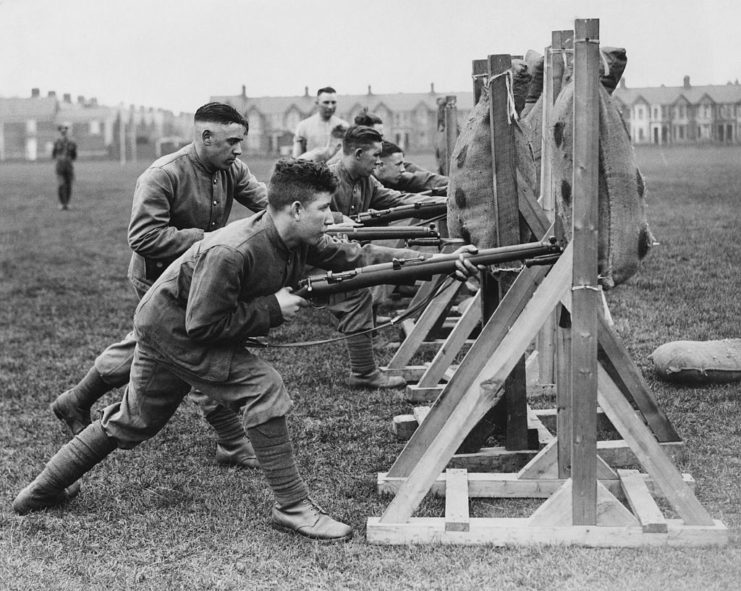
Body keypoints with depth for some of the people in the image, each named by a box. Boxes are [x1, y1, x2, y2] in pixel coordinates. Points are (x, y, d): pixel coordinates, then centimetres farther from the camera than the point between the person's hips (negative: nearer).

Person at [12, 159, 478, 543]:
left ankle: (45, 489, 35)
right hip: (171, 327, -9)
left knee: (133, 422, 20)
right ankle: (293, 508, -14)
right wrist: (273, 308, -27)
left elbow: (356, 256, -9)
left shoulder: (301, 242, -9)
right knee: (264, 387, -21)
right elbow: (203, 324, -30)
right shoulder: (233, 252, -33)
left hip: (169, 330, 9)